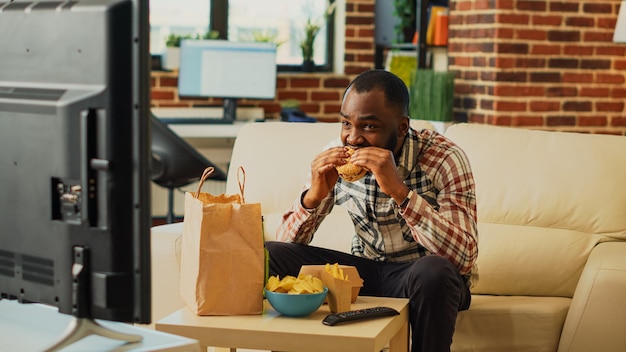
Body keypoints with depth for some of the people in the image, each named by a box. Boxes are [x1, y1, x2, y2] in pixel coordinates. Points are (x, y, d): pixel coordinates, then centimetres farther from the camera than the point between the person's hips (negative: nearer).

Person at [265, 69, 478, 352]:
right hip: (365, 272, 4)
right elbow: (285, 243, -3)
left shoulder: (444, 158, -18)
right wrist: (314, 195, -23)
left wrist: (399, 190, -36)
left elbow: (463, 256, -29)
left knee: (433, 271, -37)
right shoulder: (335, 156, -6)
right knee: (267, 257, -14)